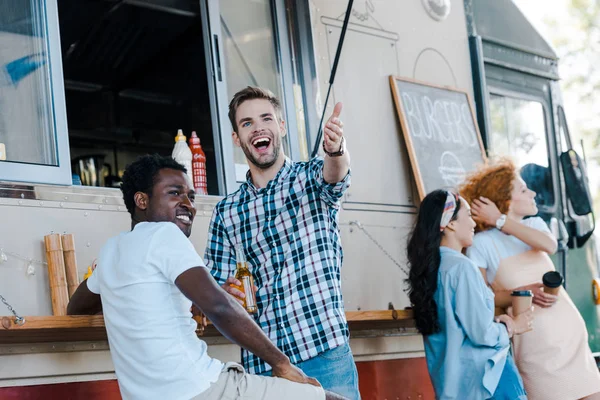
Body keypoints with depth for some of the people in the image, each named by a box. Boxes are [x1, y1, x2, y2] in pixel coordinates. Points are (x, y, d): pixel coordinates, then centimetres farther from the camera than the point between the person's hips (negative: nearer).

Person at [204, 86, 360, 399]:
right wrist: (225, 292, -13)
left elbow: (335, 174, -19)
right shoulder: (225, 213, 10)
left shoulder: (312, 177, 5)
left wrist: (335, 149, -42)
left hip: (325, 350, -2)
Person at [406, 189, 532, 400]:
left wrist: (496, 321, 6)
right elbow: (482, 334, -19)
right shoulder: (461, 267, -19)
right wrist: (511, 327, -1)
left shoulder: (429, 267, 7)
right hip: (484, 378, -9)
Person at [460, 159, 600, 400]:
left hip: (571, 332, 5)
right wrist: (524, 292, -22)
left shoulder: (535, 225, 9)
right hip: (536, 343, -5)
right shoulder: (482, 244, -8)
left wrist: (500, 220, -14)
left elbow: (550, 246, -15)